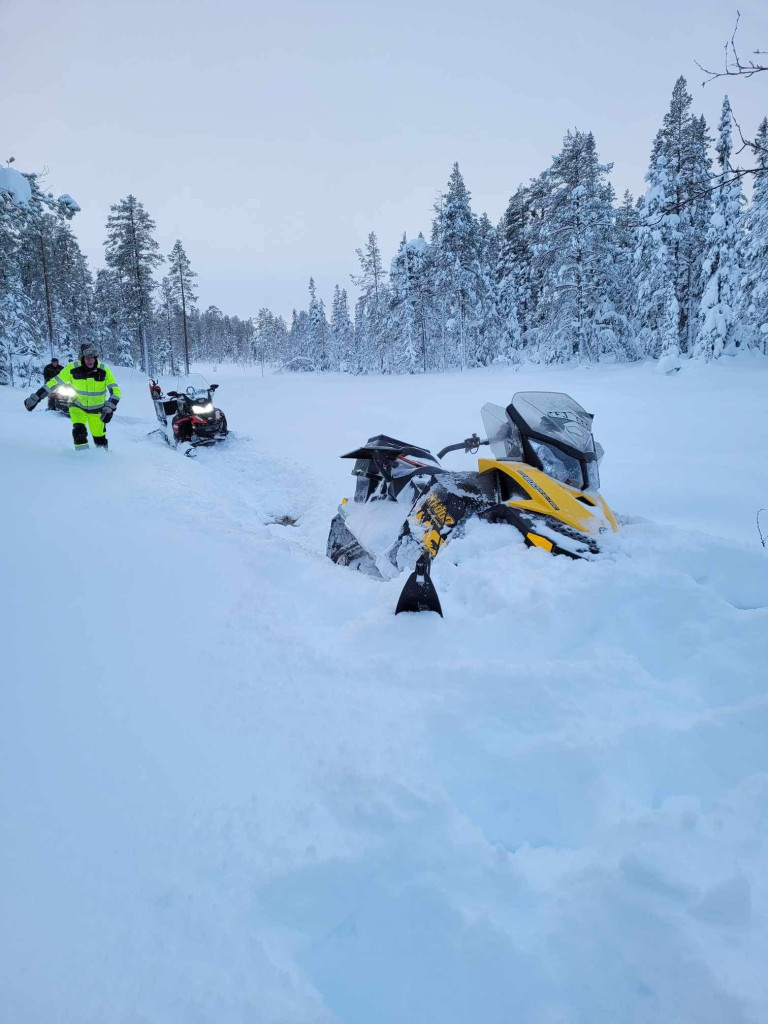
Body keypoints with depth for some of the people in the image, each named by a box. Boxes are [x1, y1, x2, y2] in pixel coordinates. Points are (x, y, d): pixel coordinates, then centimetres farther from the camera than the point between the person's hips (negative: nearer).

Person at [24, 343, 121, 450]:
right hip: (78, 406, 0)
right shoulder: (72, 368, -17)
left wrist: (109, 408, -31)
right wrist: (35, 398, -12)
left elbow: (115, 390, -18)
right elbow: (54, 383, -11)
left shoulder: (104, 370, -18)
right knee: (79, 430, -23)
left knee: (100, 438, 7)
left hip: (97, 409, 0)